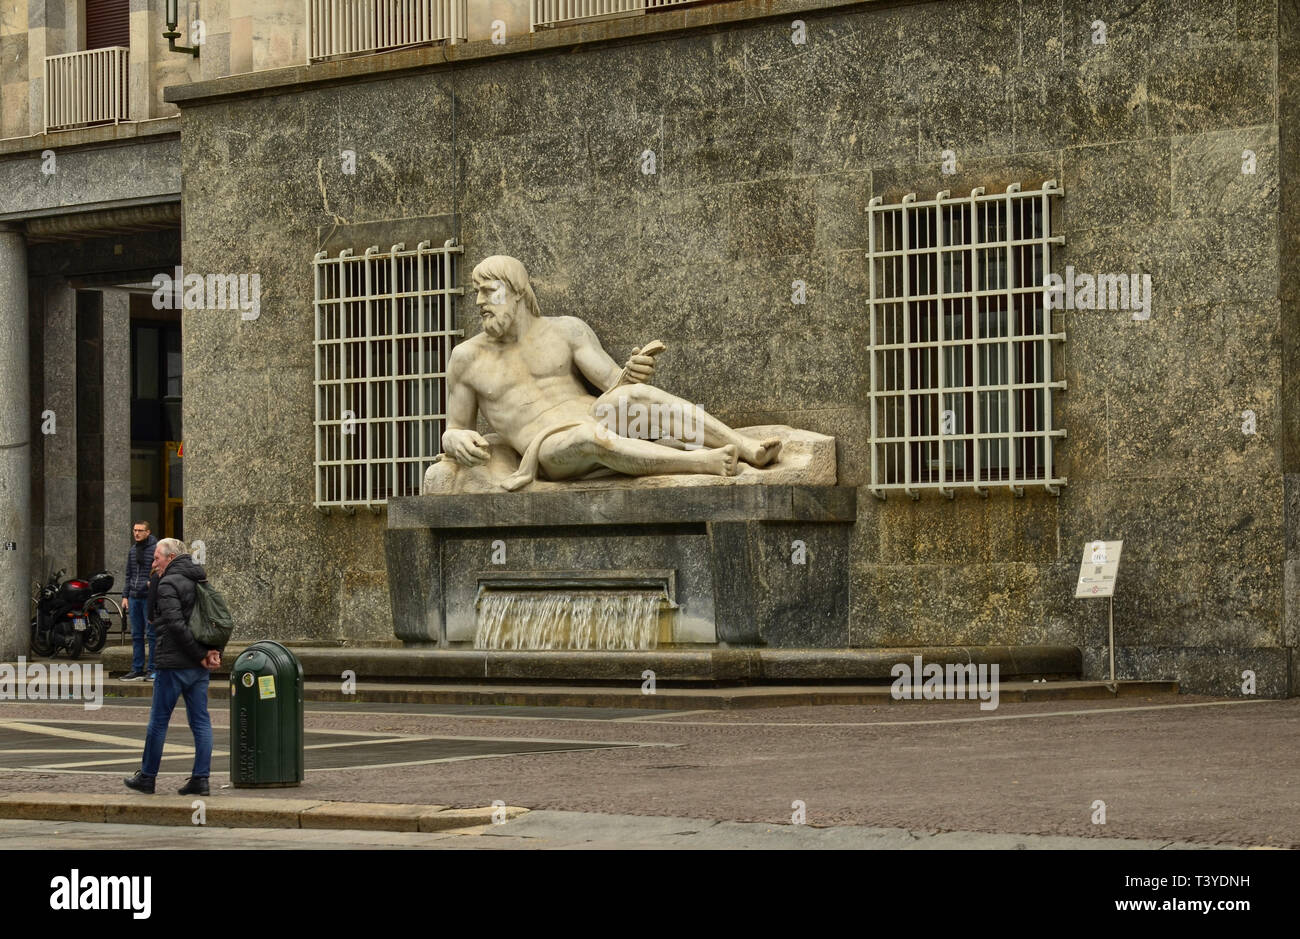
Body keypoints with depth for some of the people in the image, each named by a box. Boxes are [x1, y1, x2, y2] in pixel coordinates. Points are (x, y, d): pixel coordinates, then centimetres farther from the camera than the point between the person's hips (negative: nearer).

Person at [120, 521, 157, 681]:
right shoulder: (132, 551, 14)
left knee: (152, 634, -2)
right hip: (134, 598, 6)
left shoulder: (156, 548, -5)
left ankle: (152, 669, 2)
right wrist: (125, 596, 14)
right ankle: (137, 669, 13)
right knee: (136, 635, 9)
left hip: (150, 597, -6)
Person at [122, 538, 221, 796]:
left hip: (174, 664, -8)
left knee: (158, 721, 3)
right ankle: (201, 778, 3)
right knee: (200, 721, 6)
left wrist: (200, 655, -16)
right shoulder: (200, 582, 15)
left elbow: (176, 625, -22)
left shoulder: (168, 584, -12)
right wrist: (214, 651, 1)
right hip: (199, 668, 8)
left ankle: (147, 777, 11)